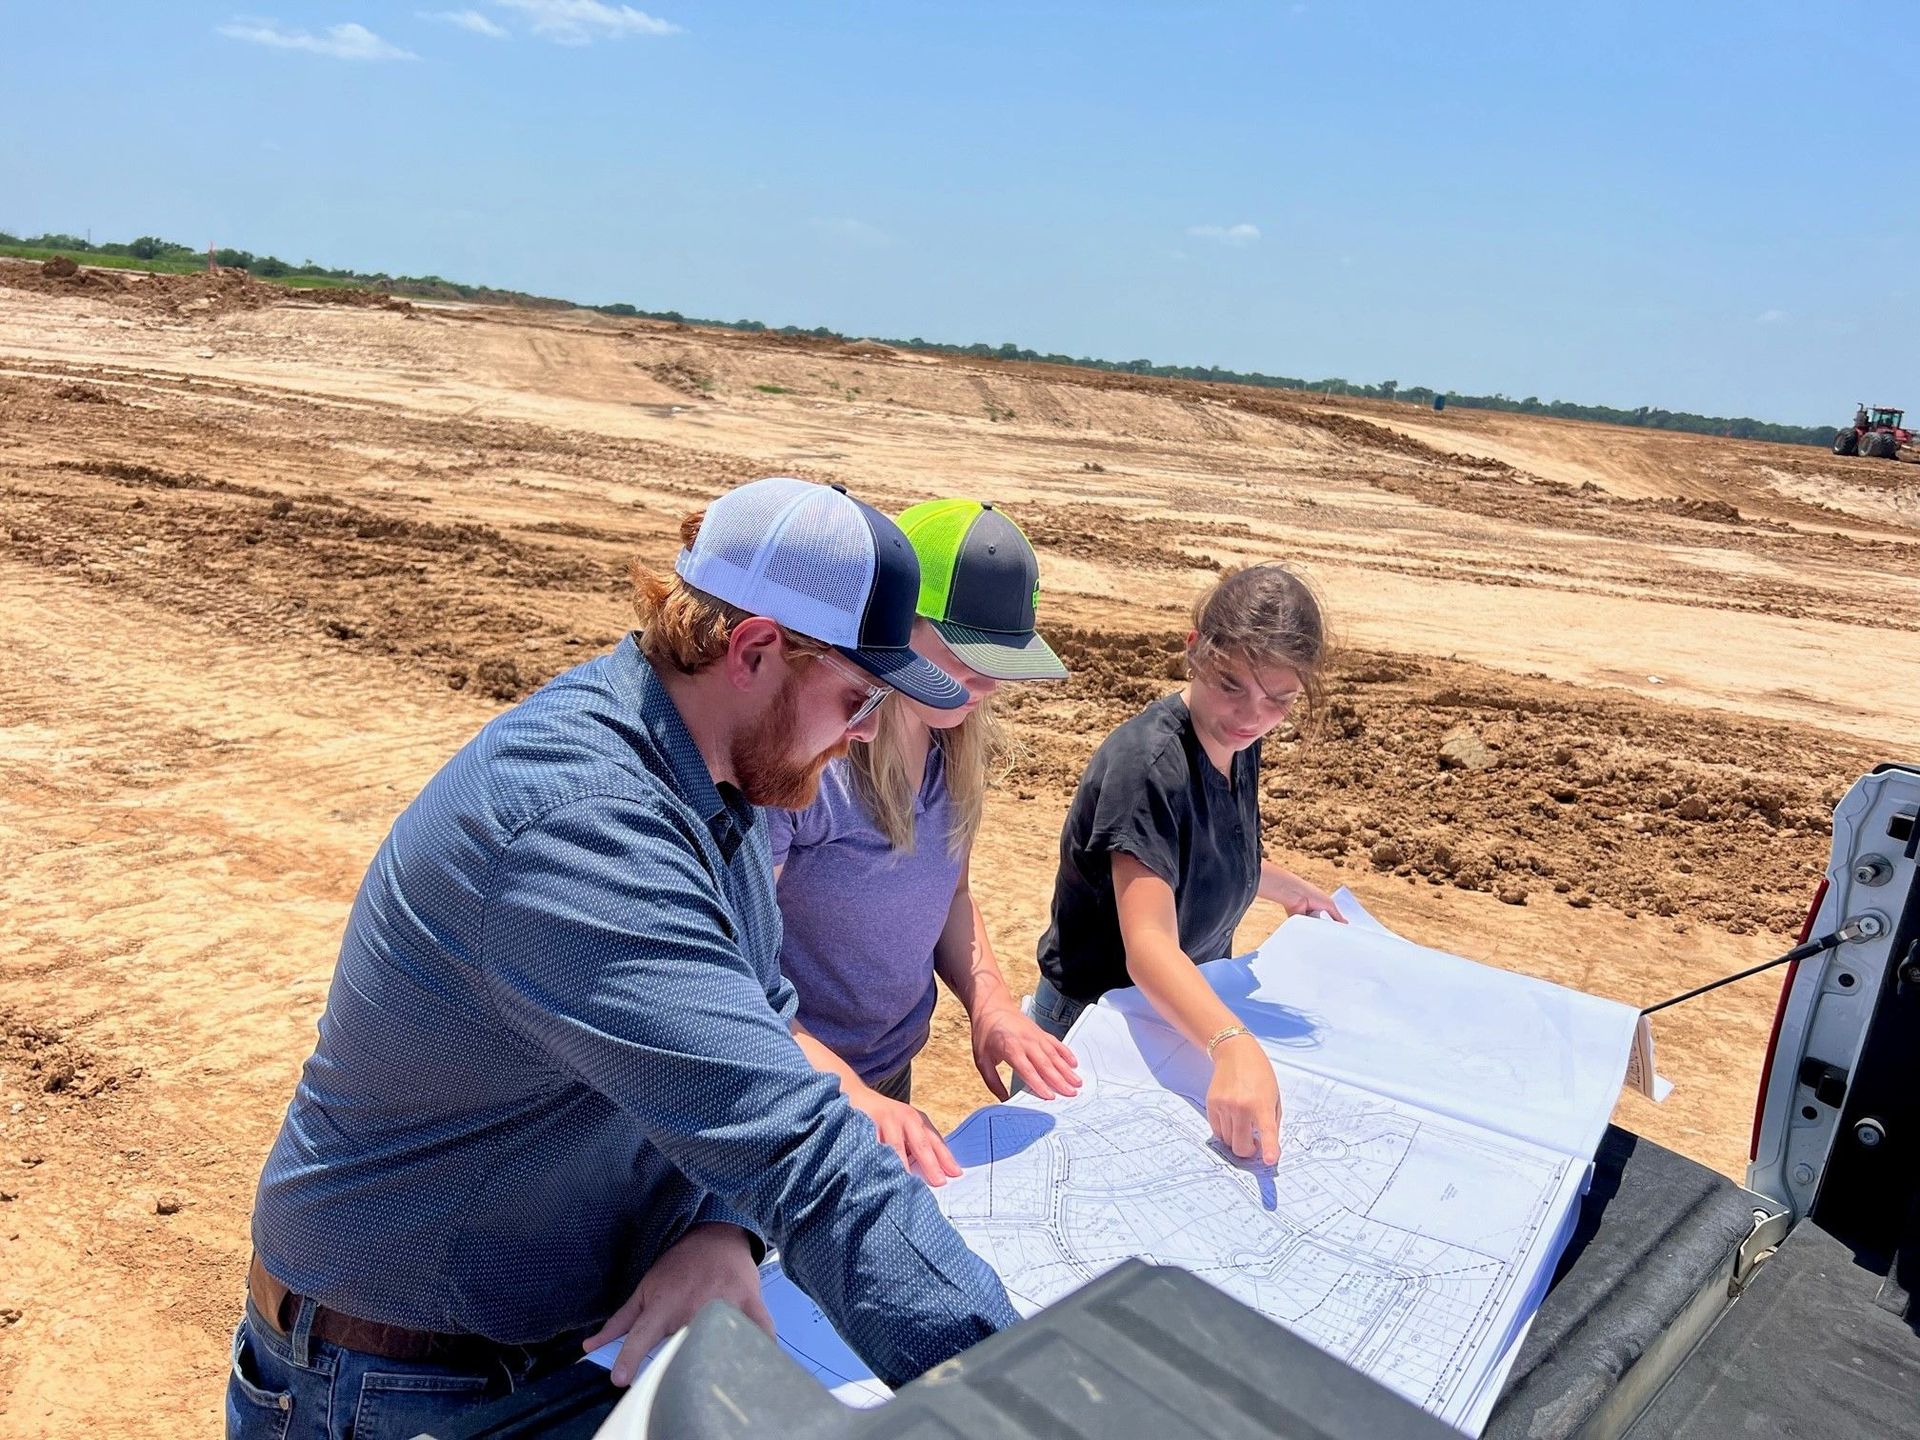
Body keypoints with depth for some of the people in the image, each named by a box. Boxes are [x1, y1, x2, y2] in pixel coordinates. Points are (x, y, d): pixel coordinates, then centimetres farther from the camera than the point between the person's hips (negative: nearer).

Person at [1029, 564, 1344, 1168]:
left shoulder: (1235, 742, -5)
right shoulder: (1145, 763, -31)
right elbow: (1150, 948, -41)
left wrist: (1290, 888, 26)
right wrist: (1234, 1045, -55)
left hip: (1190, 1007, 8)